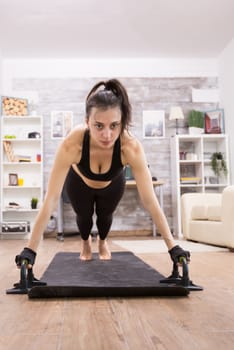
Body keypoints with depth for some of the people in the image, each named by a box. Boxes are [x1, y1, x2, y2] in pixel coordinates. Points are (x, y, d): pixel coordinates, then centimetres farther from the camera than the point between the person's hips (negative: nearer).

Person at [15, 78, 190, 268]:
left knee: (105, 215, 22)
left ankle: (103, 242, 59)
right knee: (84, 216, 19)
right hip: (79, 182, 0)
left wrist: (172, 246, -38)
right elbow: (51, 199, -42)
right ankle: (86, 242, 57)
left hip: (112, 184, 1)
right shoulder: (72, 144, -45)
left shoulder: (131, 147, -43)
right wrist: (31, 249, -43)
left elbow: (149, 200, -38)